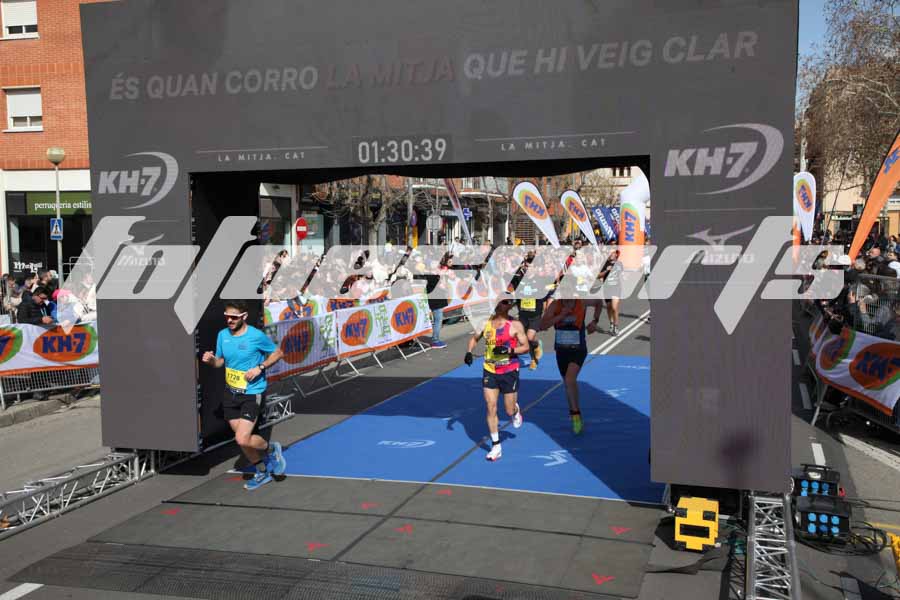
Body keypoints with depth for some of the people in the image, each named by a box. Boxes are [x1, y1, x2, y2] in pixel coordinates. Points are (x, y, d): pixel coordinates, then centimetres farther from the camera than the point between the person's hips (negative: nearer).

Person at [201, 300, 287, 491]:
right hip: (231, 393, 6)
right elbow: (220, 361, 13)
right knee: (243, 439, 12)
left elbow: (277, 353, -3)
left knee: (242, 439, -16)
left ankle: (271, 449, 15)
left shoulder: (256, 336, -14)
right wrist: (211, 360, -9)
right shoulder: (222, 335, 2)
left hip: (252, 393, -6)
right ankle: (262, 472, 34)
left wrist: (259, 367, -16)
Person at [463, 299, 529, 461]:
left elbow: (525, 347, -7)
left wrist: (508, 350, -22)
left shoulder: (515, 325, -9)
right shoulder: (486, 322, 1)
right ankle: (496, 447, 6)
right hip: (490, 372, 3)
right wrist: (469, 352, -2)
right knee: (491, 408, -3)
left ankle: (516, 410, 44)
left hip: (509, 373, -2)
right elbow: (474, 338, 17)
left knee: (509, 411, 5)